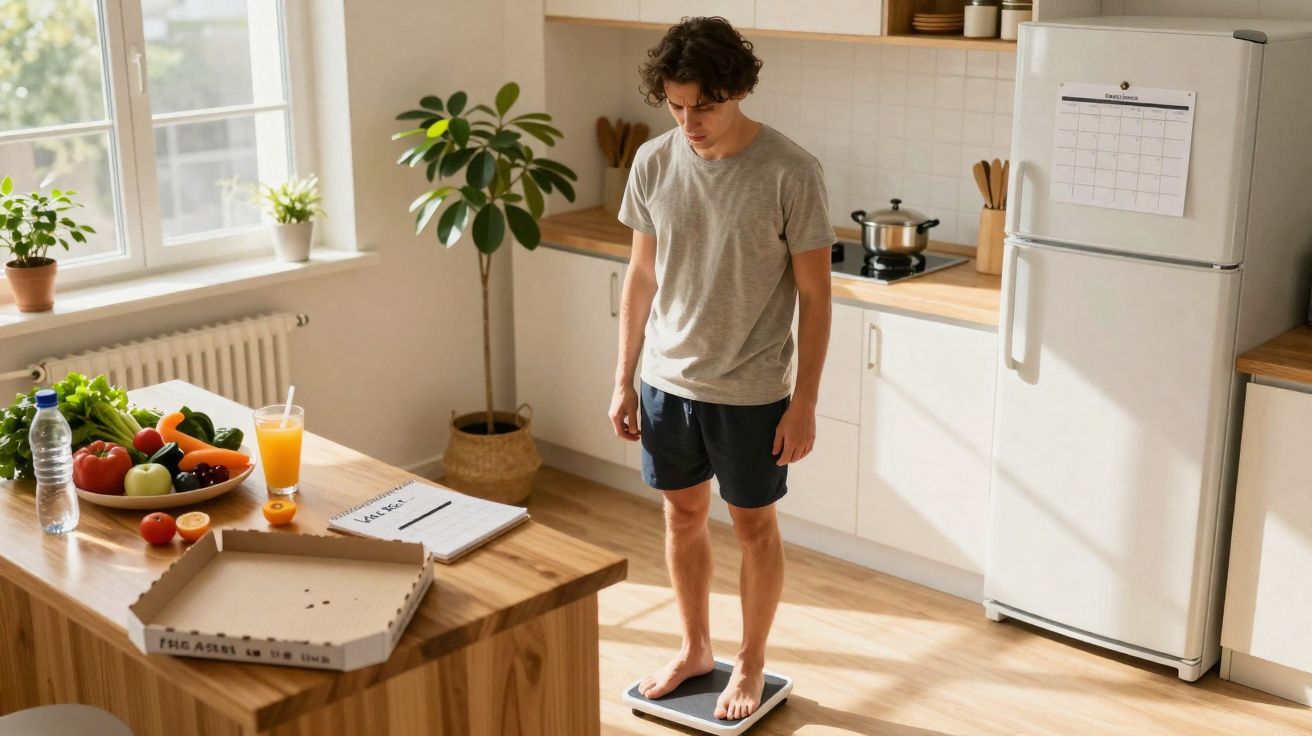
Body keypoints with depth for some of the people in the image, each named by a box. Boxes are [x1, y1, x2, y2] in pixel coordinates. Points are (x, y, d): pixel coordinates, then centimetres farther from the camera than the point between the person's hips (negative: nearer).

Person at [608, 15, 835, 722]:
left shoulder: (791, 172, -17)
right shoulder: (653, 163, -4)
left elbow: (814, 294, -11)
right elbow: (642, 274, 5)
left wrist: (804, 403, -11)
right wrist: (623, 378, 6)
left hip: (752, 392, -4)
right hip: (667, 380, 4)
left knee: (753, 526, 11)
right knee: (683, 515, 17)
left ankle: (750, 663, 31)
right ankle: (694, 648, 37)